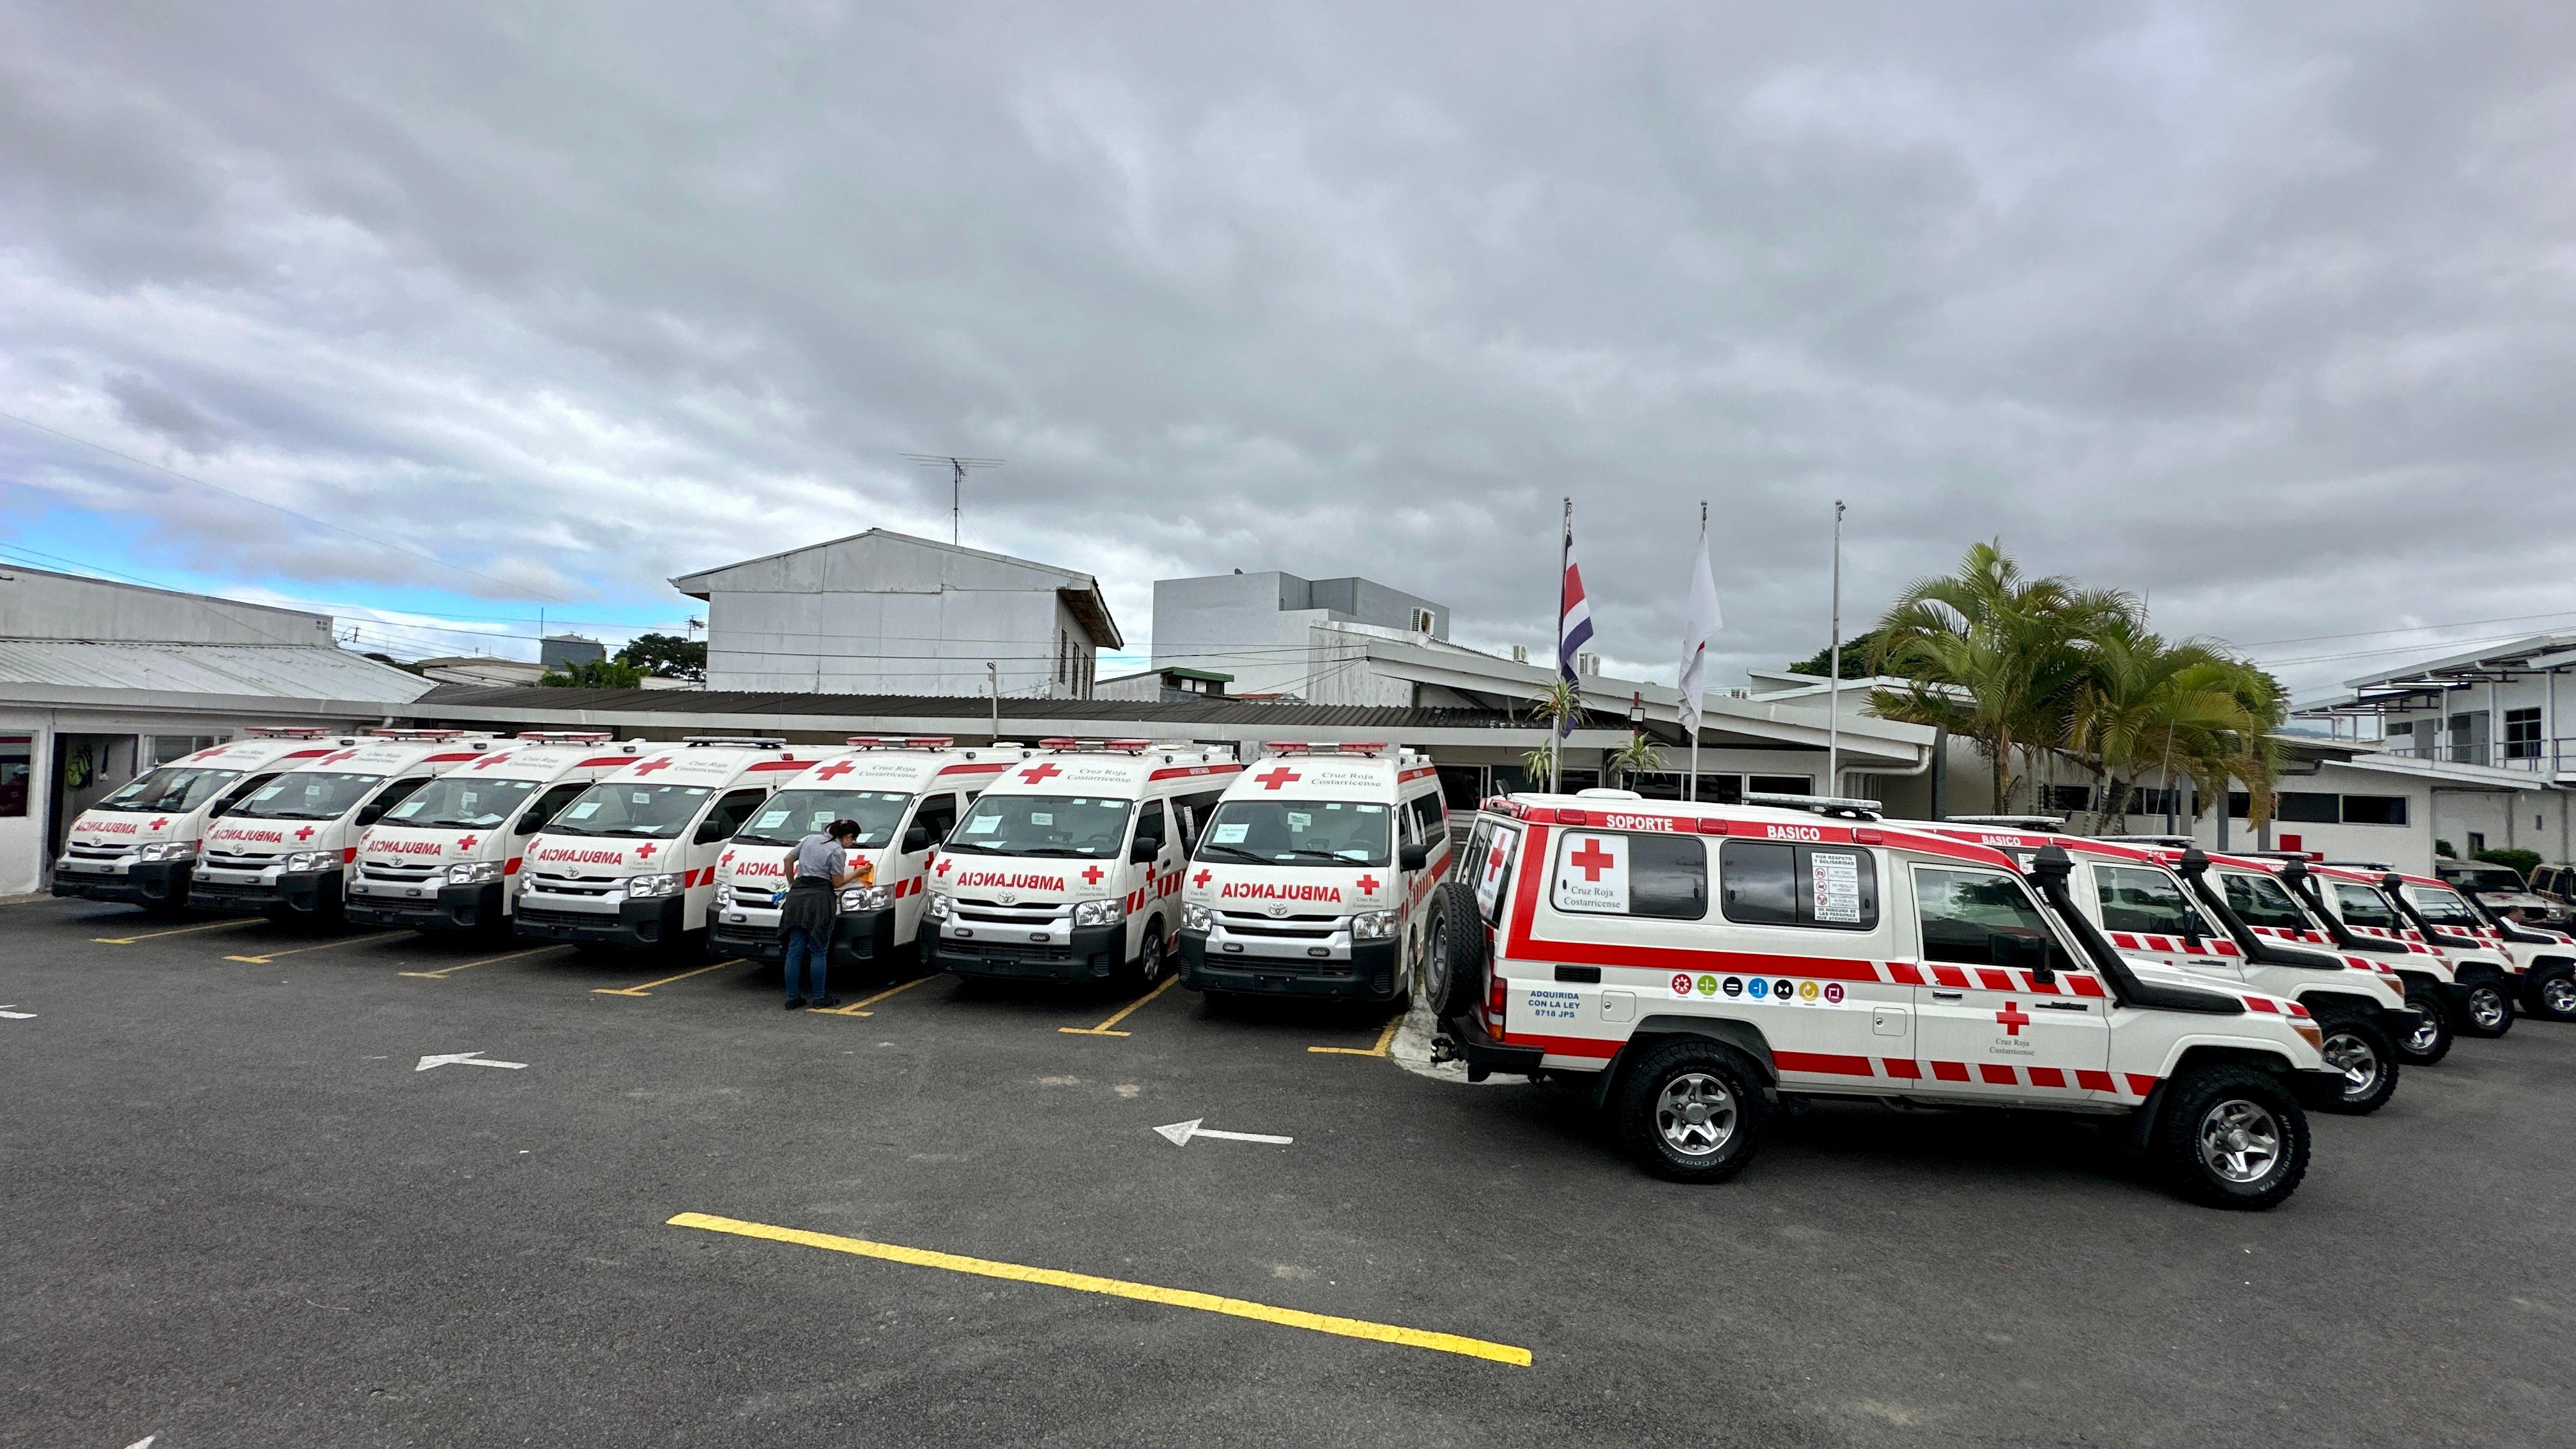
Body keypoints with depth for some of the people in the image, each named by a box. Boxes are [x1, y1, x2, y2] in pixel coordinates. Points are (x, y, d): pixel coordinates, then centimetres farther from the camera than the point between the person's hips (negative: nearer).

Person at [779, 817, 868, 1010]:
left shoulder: (810, 839, 16)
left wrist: (792, 884, 30)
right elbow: (837, 882, -2)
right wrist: (856, 874, 13)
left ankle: (792, 998, 10)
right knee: (819, 952, 2)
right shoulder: (838, 852, -6)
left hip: (796, 896, 7)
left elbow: (788, 859, 23)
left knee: (795, 951, 8)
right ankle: (820, 998, 6)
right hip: (819, 899, -6)